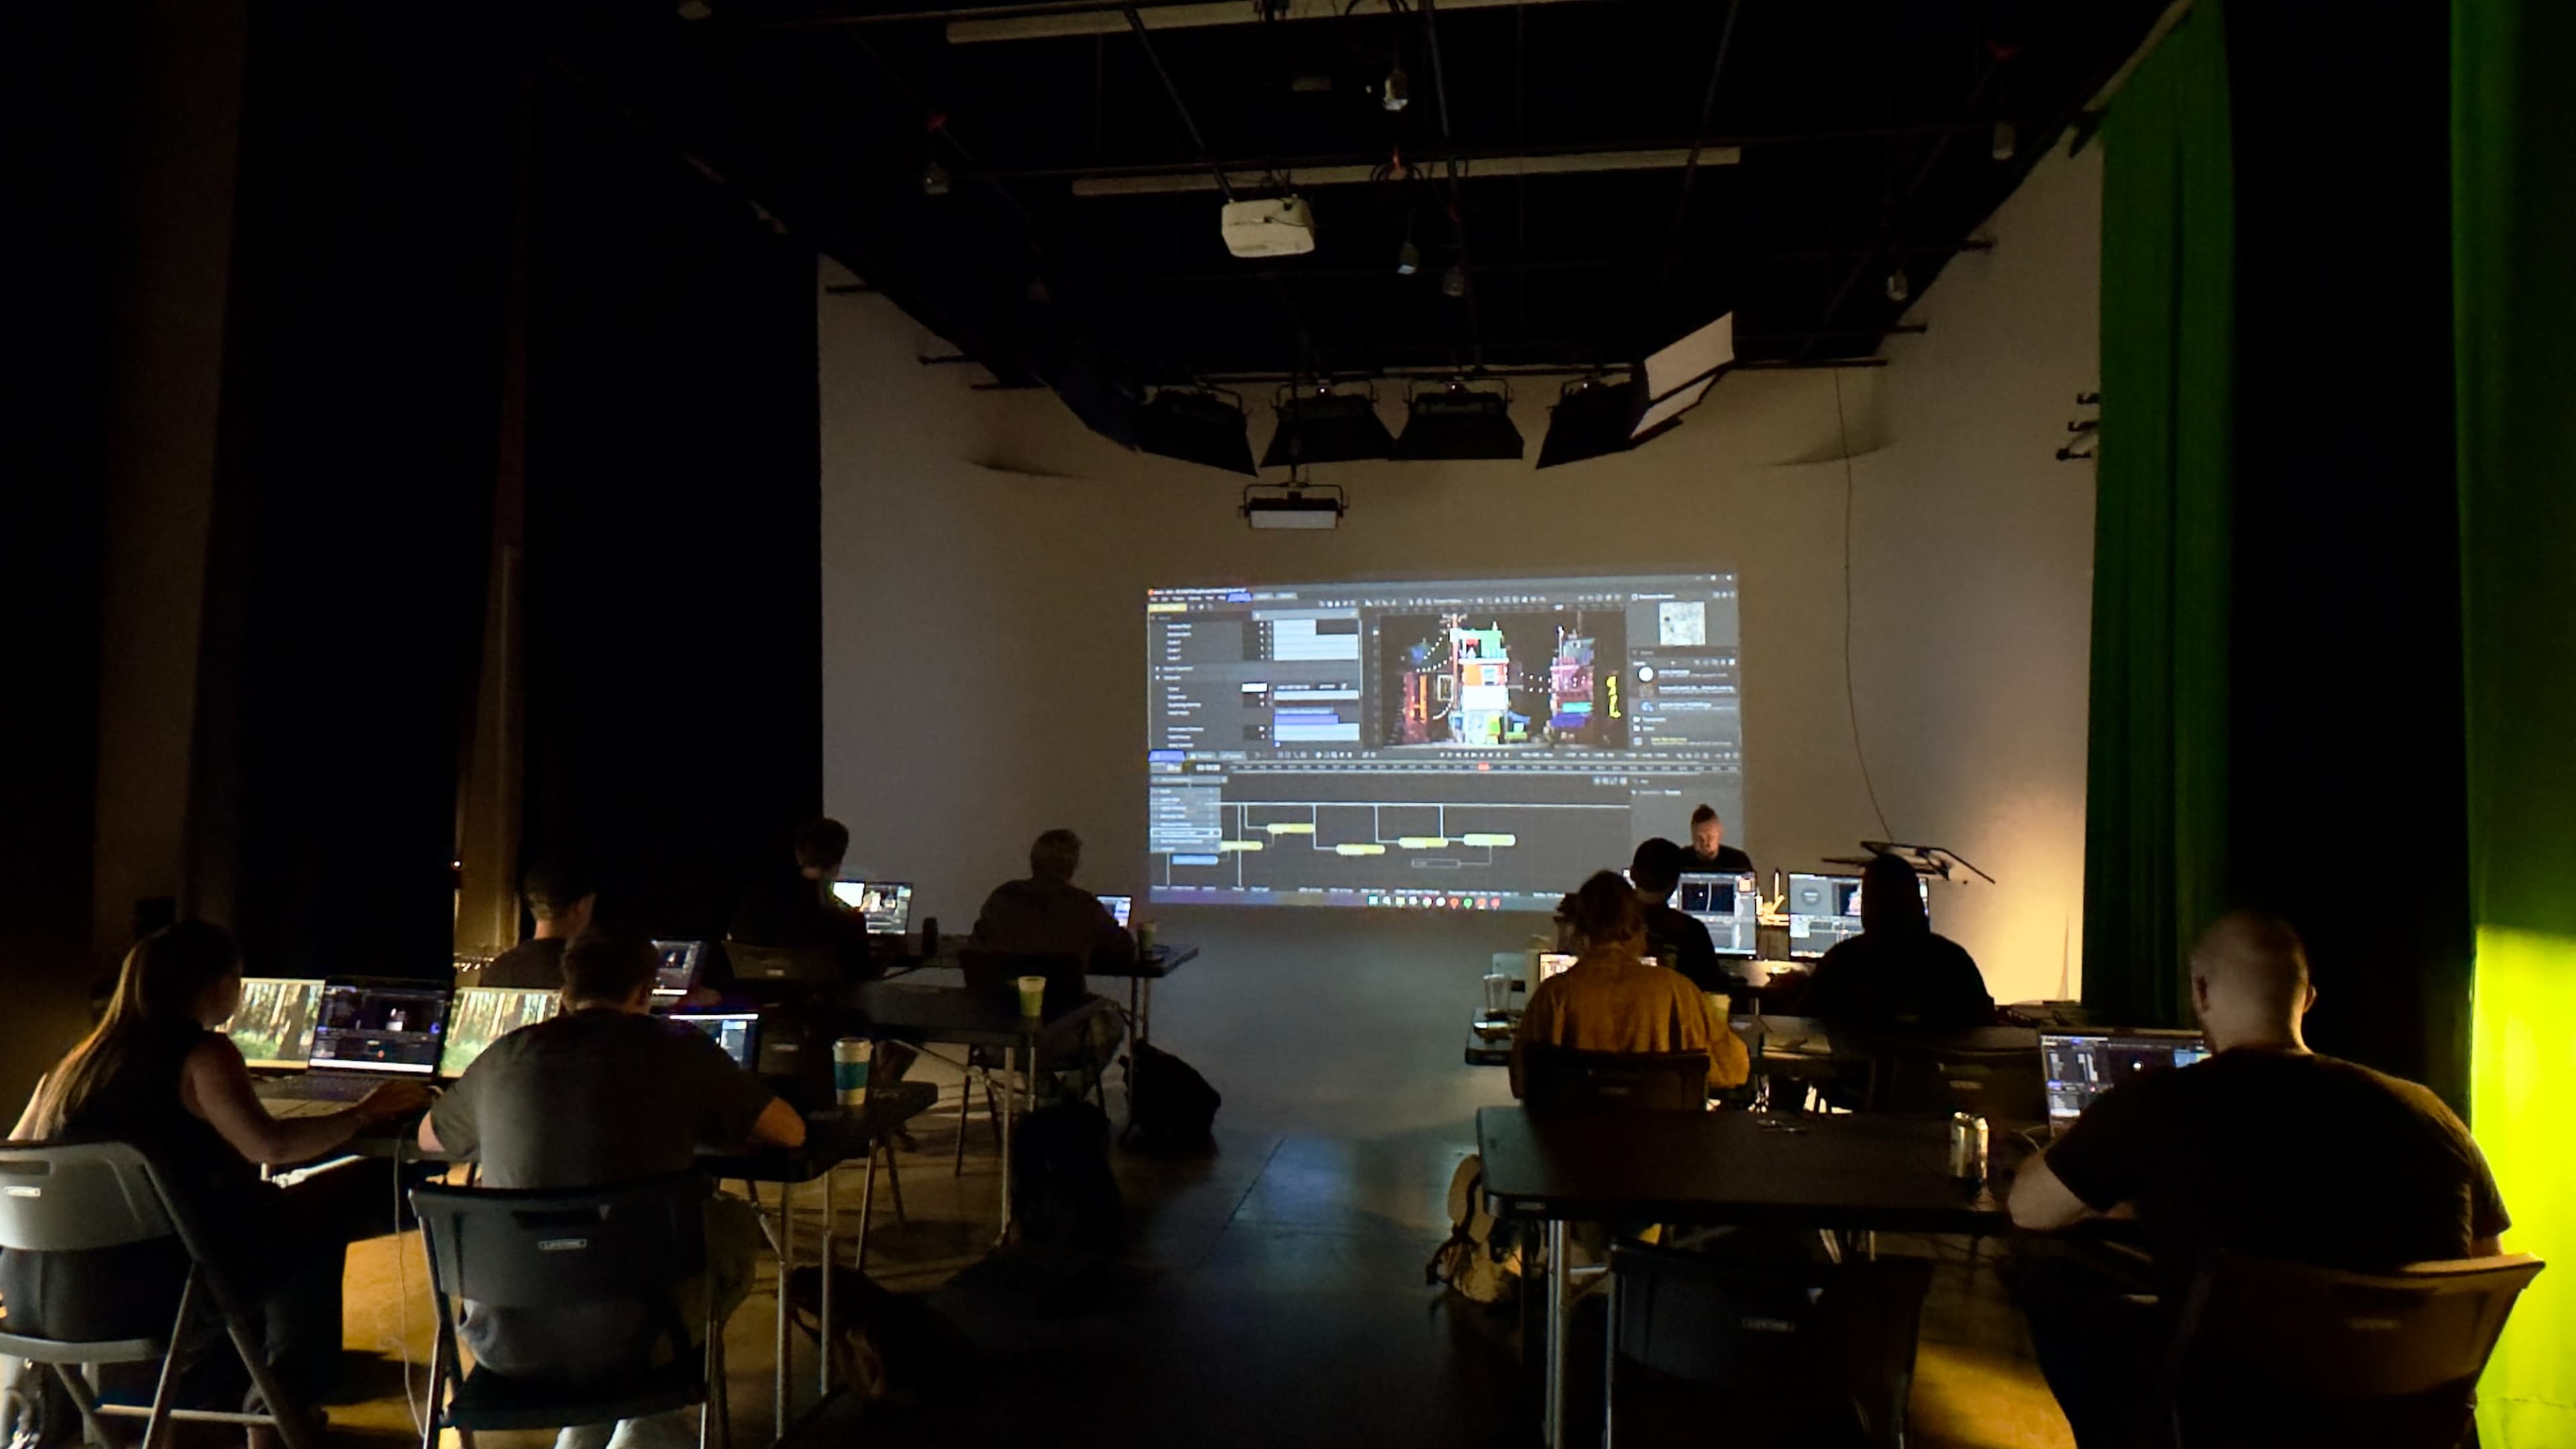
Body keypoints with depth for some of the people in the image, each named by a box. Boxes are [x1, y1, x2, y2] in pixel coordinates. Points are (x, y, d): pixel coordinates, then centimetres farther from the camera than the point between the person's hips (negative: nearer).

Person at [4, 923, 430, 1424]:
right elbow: (267, 1144, -21)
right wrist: (362, 1113, -8)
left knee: (248, 1209, 28)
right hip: (131, 1295, -8)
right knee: (314, 1218, 9)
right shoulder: (202, 1054, -8)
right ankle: (284, 1404, 18)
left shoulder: (78, 1061, 13)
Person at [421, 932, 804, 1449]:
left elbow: (429, 1140, 26)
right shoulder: (679, 1049, -3)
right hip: (630, 1339, -3)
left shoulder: (504, 1055, 6)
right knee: (735, 1220, 24)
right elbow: (791, 1132, 7)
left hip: (506, 1344, 4)